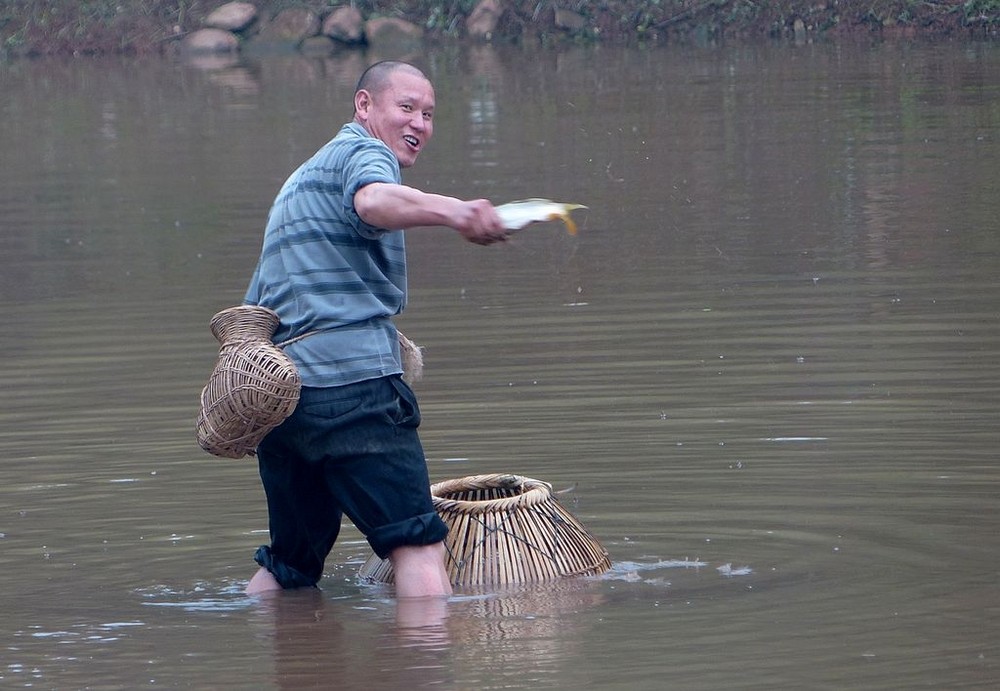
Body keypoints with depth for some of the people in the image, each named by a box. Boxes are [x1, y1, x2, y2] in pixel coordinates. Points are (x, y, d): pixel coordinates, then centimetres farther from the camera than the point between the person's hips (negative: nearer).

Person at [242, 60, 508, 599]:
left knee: (291, 563, 16)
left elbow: (253, 306, 33)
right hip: (351, 380, -9)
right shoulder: (363, 153, 0)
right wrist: (453, 211, -44)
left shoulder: (302, 177, 30)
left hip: (273, 392, 9)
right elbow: (375, 200, -27)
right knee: (416, 542, -12)